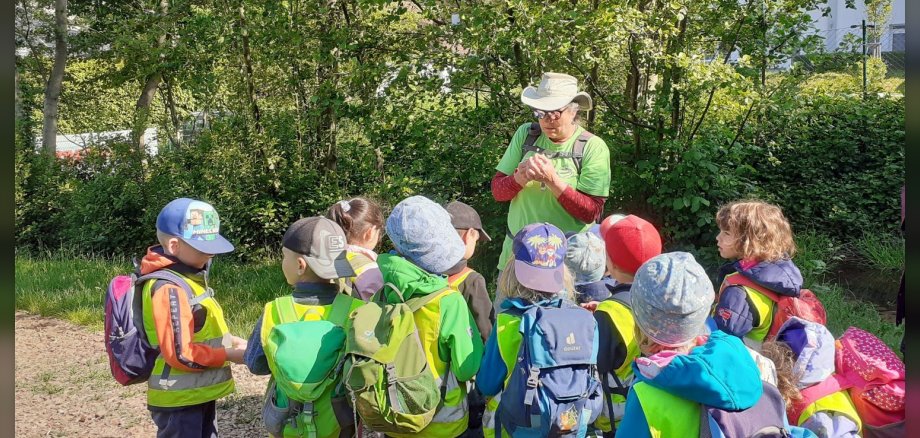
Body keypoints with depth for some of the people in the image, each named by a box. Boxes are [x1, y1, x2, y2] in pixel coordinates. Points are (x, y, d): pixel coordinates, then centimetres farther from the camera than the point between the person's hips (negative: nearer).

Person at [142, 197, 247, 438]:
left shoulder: (188, 278, 7)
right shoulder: (168, 289, -23)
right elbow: (180, 354, -25)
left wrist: (231, 341, 1)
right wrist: (230, 354, -17)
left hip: (200, 394, 10)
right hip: (179, 401, -10)